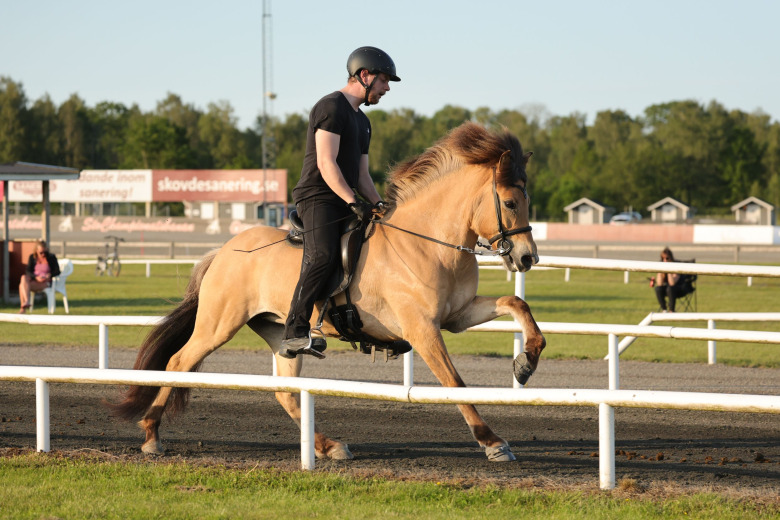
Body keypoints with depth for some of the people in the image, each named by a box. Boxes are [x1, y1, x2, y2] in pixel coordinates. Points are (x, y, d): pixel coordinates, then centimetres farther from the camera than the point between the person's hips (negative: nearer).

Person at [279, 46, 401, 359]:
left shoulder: (362, 121, 25)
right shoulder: (332, 107, -7)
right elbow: (326, 163, -16)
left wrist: (378, 205, 5)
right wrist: (353, 202, -22)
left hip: (345, 203, 10)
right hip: (318, 199, -10)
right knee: (322, 256, -30)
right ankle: (294, 334, -37)